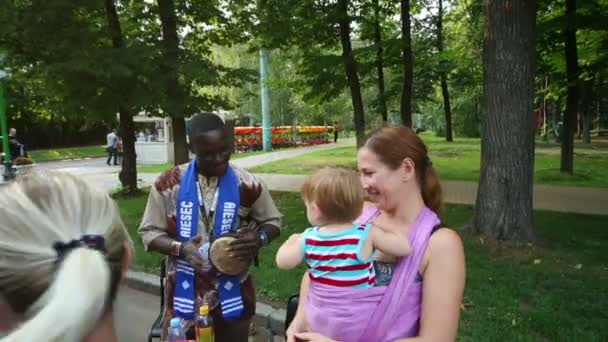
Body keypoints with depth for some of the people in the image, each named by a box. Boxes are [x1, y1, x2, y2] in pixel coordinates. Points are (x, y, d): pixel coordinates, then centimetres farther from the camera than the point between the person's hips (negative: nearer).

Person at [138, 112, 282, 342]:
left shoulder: (247, 184, -7)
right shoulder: (169, 183, -7)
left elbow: (272, 221, 6)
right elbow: (149, 232, -1)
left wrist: (260, 238, -17)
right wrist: (180, 248, -20)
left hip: (233, 295, 1)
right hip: (185, 295, 0)